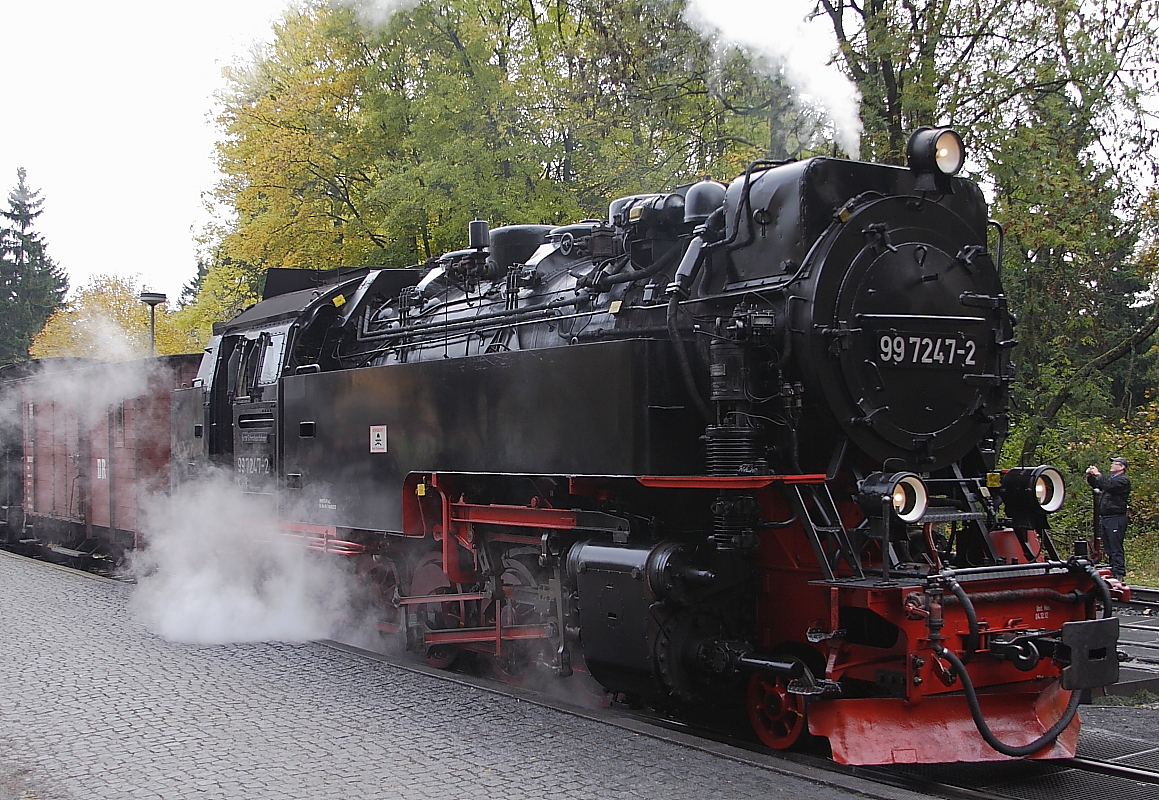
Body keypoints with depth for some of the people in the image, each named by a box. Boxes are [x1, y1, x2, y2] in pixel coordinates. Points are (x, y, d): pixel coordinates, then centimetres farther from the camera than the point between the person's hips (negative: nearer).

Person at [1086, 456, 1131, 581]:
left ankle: (1118, 573, -11)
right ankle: (1113, 570, 18)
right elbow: (1095, 484, 31)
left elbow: (1108, 486, -22)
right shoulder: (1110, 477, 21)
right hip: (1105, 518, 9)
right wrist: (1090, 476, 13)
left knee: (1116, 548, -11)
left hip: (1116, 518, -9)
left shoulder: (1123, 480, -7)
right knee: (1108, 548, 12)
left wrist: (1098, 474, -12)